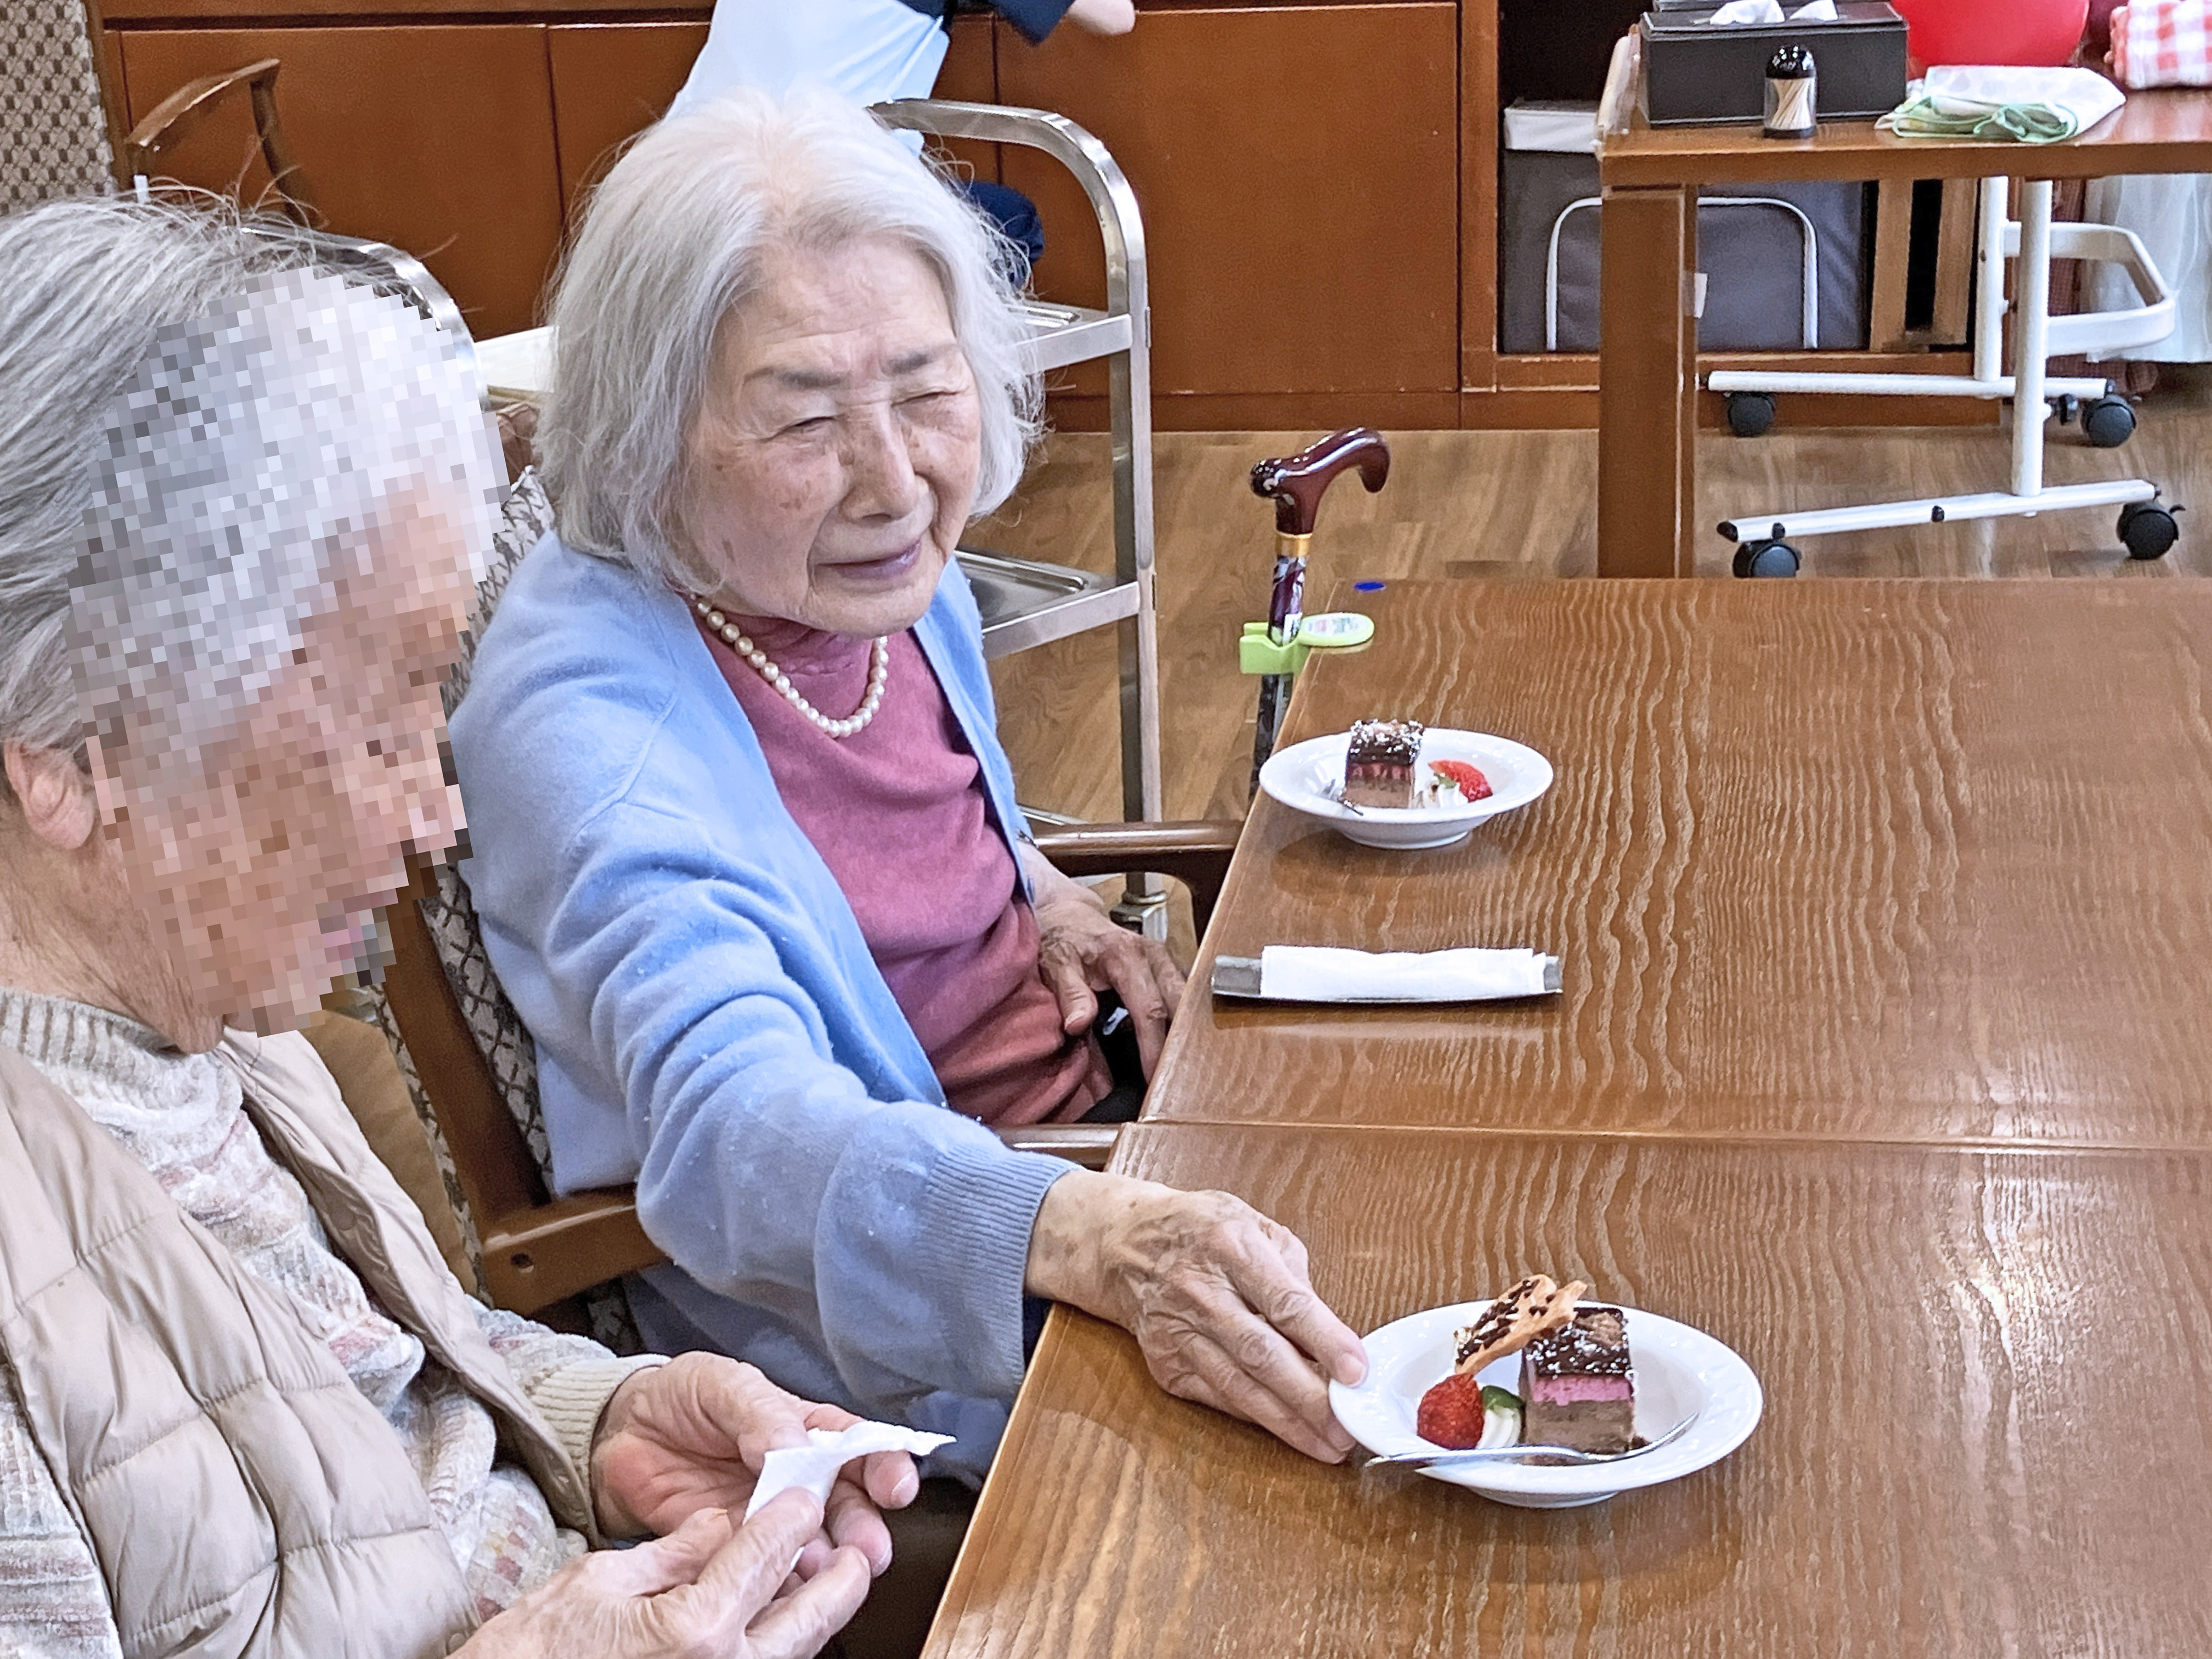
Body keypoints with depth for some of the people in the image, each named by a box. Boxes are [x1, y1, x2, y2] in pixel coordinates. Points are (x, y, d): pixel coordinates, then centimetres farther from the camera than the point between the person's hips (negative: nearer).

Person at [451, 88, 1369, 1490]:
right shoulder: (584, 719, -27)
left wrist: (1045, 902, 0)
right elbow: (736, 1121, -41)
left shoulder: (892, 581, -1)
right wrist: (1105, 1241, -57)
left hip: (1099, 1133, 8)